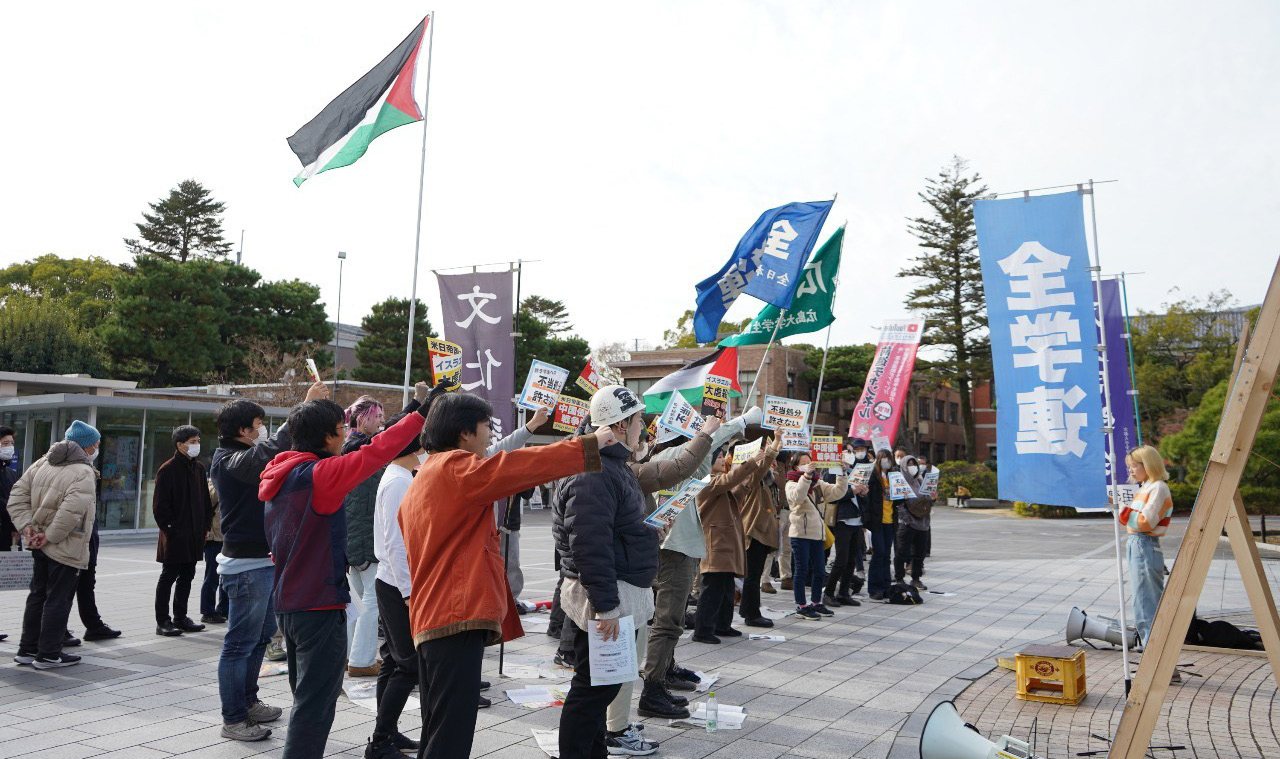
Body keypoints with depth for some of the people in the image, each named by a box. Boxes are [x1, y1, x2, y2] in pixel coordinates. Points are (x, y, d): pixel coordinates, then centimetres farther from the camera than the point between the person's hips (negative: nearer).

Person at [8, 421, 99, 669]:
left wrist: (26, 526, 0)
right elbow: (72, 511, -30)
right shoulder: (83, 473, -18)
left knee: (38, 595, 18)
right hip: (66, 548, -8)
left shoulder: (42, 463, 8)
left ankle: (27, 649, 26)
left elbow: (17, 494, 6)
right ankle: (48, 654, 9)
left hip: (40, 546, 8)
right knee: (58, 600, 2)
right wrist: (51, 535, -19)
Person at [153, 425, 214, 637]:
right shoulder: (167, 470, -10)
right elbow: (160, 505, -12)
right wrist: (168, 528, -15)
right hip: (175, 535, -7)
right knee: (169, 576, 1)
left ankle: (180, 617, 23)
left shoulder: (199, 468, 11)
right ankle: (162, 621, 9)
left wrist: (206, 525, 10)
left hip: (194, 534, 7)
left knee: (187, 575, 13)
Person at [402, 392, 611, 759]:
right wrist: (589, 445, -9)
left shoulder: (424, 477, 21)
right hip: (458, 617, -11)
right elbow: (521, 466, -16)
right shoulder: (456, 468, -11)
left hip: (432, 616, 11)